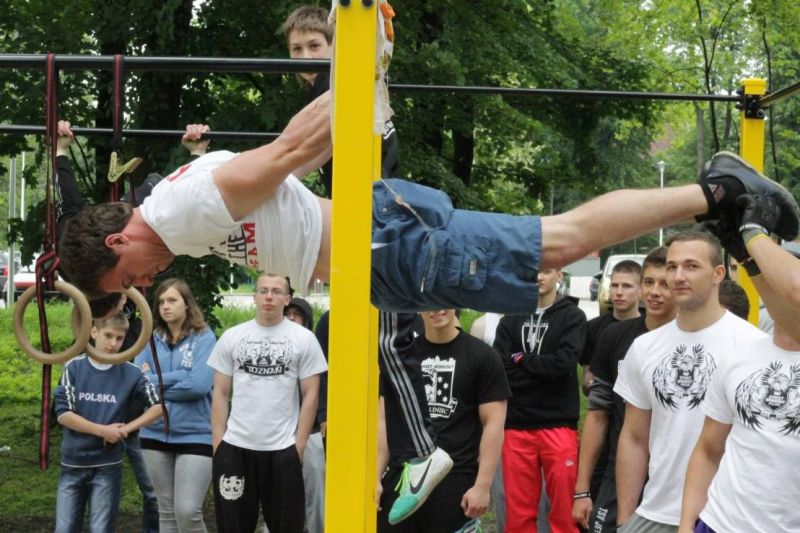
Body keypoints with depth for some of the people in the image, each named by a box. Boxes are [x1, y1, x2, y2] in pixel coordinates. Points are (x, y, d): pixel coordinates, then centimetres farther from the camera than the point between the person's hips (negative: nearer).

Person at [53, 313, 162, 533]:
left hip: (107, 467, -1)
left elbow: (158, 406, -1)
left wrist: (126, 429, -11)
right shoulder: (74, 367, -2)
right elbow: (63, 413, -7)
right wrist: (103, 430, -14)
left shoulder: (131, 373, -3)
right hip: (72, 464, 1)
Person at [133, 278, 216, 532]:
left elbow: (198, 385, -17)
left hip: (195, 435, -4)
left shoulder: (204, 338, -5)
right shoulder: (152, 340, 8)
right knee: (167, 511, 13)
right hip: (155, 435, 5)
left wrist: (155, 382, -8)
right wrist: (178, 376, -12)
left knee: (188, 511, -12)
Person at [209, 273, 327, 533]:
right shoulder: (231, 337, 5)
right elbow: (220, 394, 7)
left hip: (283, 449, -2)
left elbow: (310, 395, 1)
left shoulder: (303, 338, 0)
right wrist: (217, 444, 1)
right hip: (235, 447, 2)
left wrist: (299, 446, -5)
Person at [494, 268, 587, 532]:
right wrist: (542, 369, -9)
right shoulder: (511, 319, 12)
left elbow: (563, 362, -13)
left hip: (559, 426, -3)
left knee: (564, 511, -1)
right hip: (516, 426, 3)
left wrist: (521, 360, -4)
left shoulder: (572, 316, 3)